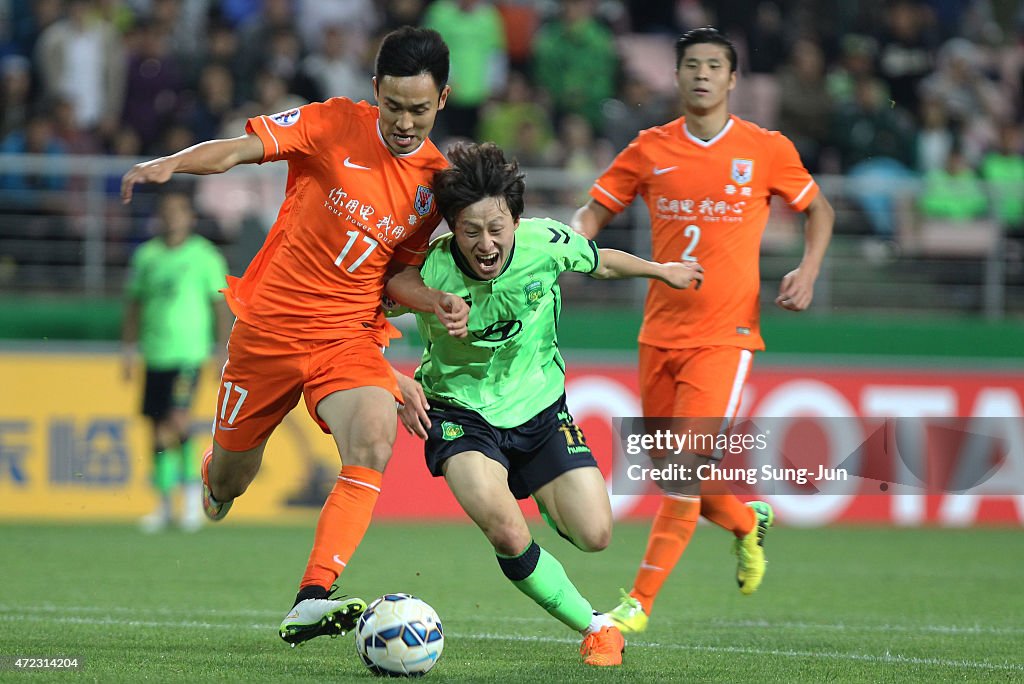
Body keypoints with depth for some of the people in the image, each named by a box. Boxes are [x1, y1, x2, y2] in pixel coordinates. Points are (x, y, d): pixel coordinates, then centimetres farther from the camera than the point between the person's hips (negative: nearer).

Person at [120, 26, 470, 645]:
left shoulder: (436, 179, 0)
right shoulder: (333, 126, -10)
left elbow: (397, 272, 9)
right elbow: (239, 149, -19)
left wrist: (439, 303, -11)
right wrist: (169, 165, -37)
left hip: (350, 335, 1)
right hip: (270, 324, -1)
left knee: (375, 442, -28)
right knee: (232, 473, 12)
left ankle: (311, 602, -32)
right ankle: (216, 483, 54)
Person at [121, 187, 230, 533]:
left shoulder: (204, 256, -1)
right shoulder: (146, 255, 9)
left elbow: (221, 306, 3)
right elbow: (134, 304, 16)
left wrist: (223, 353, -1)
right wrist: (129, 350, 14)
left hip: (188, 352, -4)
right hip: (154, 355, 4)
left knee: (178, 419, -19)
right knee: (157, 427, 5)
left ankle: (192, 485, -2)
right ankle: (164, 502, 13)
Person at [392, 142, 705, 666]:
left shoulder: (546, 244, -19)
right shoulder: (429, 271, -25)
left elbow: (600, 263, 5)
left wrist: (664, 271, 21)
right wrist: (400, 386, -27)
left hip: (539, 406, 3)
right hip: (461, 413, -2)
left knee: (594, 536, -5)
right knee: (508, 538, -24)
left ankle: (548, 503, 34)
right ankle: (595, 627, 0)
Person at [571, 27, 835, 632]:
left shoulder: (766, 150, -1)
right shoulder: (651, 150, 5)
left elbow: (818, 209, 13)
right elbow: (596, 210, 11)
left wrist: (808, 271, -3)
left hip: (725, 334, -4)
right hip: (661, 331, 4)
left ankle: (641, 601, -12)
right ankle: (749, 521, 41)